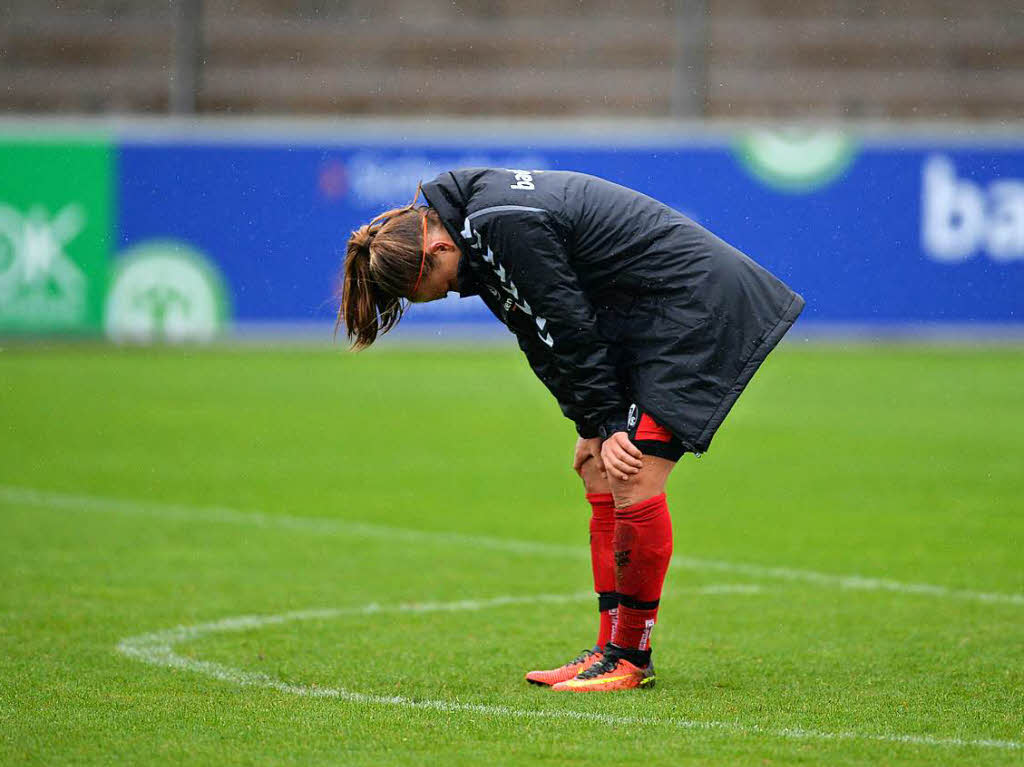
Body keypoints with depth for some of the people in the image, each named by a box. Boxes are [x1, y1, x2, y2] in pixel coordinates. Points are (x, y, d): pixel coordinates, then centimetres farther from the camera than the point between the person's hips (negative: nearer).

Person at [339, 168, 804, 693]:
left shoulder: (505, 227, -24)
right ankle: (612, 647, 14)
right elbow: (547, 339, 10)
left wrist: (605, 424, -12)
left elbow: (568, 329, -20)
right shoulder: (482, 222, 7)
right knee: (599, 473, 10)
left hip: (693, 304, -11)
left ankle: (631, 657, -4)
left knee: (632, 481, -14)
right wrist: (594, 428, 4)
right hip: (648, 318, 11)